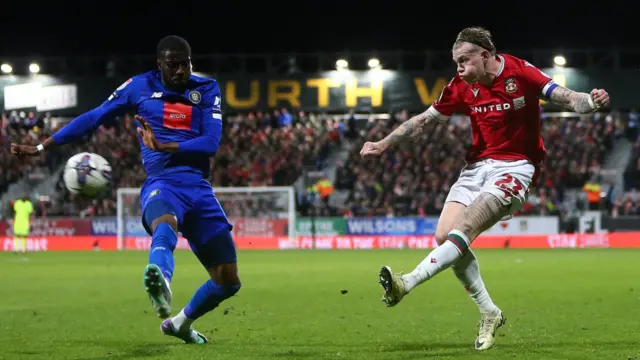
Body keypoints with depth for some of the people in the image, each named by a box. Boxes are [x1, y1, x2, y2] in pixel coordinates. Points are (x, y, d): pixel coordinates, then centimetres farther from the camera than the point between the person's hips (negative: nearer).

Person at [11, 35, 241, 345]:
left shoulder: (207, 89, 9)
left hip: (199, 189, 4)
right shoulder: (140, 86, 7)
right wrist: (41, 148, 13)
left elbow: (211, 142, -3)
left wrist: (163, 145, -16)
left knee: (228, 281, 6)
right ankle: (159, 277, -78)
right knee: (165, 225, -43)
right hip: (161, 183, -4)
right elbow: (93, 118, 12)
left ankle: (180, 324, 34)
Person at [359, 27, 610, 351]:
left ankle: (407, 283, -32)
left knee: (465, 226, -25)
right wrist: (383, 144, 6)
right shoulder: (461, 85, 2)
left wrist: (589, 101, -38)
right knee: (445, 235, -8)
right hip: (477, 165, 6)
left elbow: (565, 97, -16)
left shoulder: (520, 72, -11)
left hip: (515, 166, -6)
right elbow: (425, 121, 11)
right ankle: (489, 312, 3)